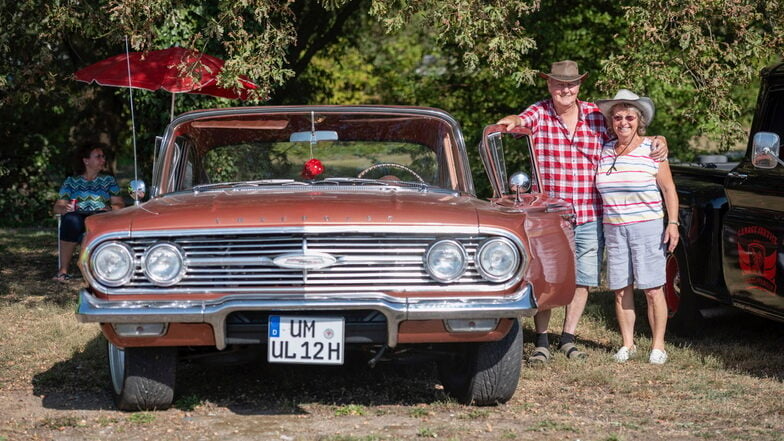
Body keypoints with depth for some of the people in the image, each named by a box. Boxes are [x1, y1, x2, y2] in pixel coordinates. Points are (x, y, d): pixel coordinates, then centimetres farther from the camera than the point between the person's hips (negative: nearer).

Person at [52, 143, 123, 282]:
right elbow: (57, 207, 13)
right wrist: (65, 209, -11)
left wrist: (110, 208, -10)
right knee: (71, 220, -39)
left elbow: (119, 205, 13)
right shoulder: (71, 181, 20)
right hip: (78, 215, 0)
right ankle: (63, 269, -36)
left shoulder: (109, 180, 23)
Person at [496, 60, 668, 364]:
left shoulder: (596, 116, 6)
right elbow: (522, 120, -22)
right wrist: (512, 121, -47)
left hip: (590, 217, 3)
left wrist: (658, 144, 0)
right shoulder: (539, 114, -2)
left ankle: (568, 338, 23)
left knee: (583, 279, 9)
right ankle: (541, 341, 11)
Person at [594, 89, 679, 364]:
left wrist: (673, 223, -6)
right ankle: (627, 344, 14)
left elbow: (669, 189, 1)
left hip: (647, 228, -4)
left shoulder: (652, 149, -2)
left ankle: (658, 346, 3)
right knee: (621, 290, 5)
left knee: (653, 290, -4)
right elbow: (600, 188, 20)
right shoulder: (605, 151, 9)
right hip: (613, 228, 4)